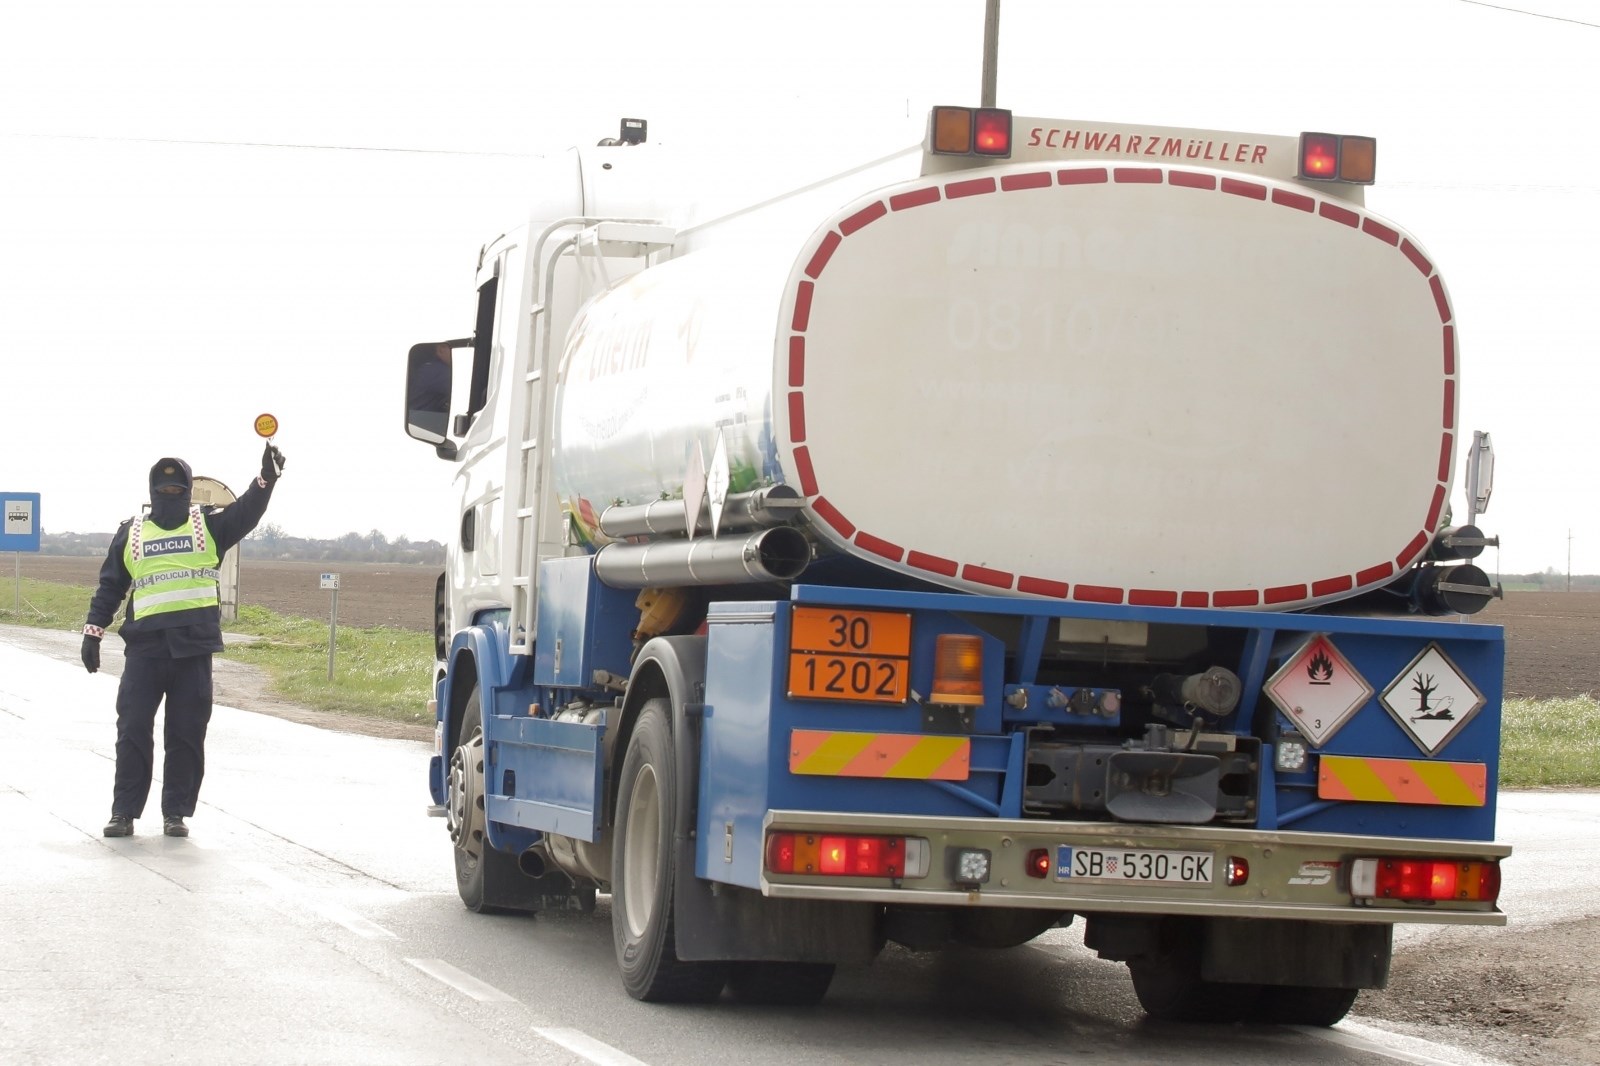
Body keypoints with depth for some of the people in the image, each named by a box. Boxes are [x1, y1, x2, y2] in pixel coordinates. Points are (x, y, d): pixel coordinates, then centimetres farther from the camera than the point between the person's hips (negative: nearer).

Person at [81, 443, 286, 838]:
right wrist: (93, 630, 8)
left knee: (187, 734, 3)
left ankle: (176, 812, 11)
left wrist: (267, 477, -20)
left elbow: (247, 512, -5)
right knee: (133, 730, -2)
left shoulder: (209, 526, 10)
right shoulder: (131, 533, 13)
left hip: (194, 646, 0)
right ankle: (123, 812, 4)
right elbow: (110, 586, 15)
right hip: (145, 644, 0)